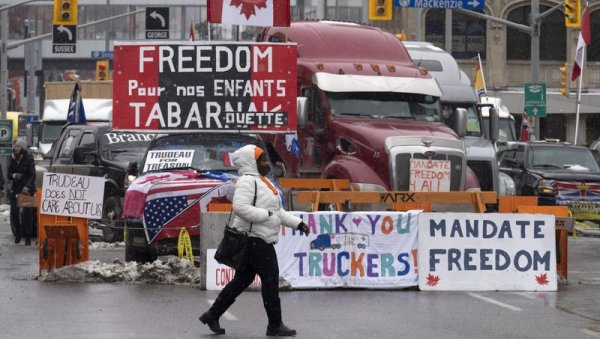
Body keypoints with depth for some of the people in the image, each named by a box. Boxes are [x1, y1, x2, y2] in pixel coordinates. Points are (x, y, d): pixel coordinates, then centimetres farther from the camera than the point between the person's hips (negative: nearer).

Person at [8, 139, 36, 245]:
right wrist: (14, 176, -14)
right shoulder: (13, 159, 4)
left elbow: (32, 175, -14)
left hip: (28, 190, -4)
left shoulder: (29, 158, -9)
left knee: (27, 213, -2)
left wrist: (27, 187, -28)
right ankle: (18, 233, 19)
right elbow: (9, 175, 10)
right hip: (15, 189, 4)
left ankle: (28, 236, 8)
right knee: (14, 212, -3)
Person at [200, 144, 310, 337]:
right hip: (254, 239, -11)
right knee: (270, 278, -6)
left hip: (261, 240, 11)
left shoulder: (262, 182, 20)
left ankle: (212, 315, 17)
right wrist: (266, 215, -21)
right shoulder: (247, 181, -13)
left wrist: (297, 223, 17)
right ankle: (275, 324, 1)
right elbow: (240, 208, -26)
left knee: (243, 279, 12)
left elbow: (277, 211, 25)